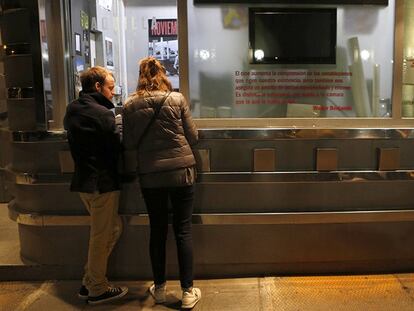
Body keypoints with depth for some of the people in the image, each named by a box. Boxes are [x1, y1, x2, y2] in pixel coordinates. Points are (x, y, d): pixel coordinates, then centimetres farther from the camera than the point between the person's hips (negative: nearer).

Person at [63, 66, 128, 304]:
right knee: (102, 236, 5)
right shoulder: (102, 113, -18)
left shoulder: (72, 110, 9)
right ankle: (97, 290, 20)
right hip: (103, 182, -9)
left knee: (113, 228, 19)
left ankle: (90, 282, 26)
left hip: (83, 180, 9)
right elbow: (118, 146, -15)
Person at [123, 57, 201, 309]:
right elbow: (193, 136, -1)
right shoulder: (177, 99, -5)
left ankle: (159, 288, 24)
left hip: (150, 176, 1)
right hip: (181, 172, -1)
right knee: (183, 231, 6)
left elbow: (129, 145, 1)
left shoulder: (130, 106, -2)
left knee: (158, 231, 13)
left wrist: (134, 169, 15)